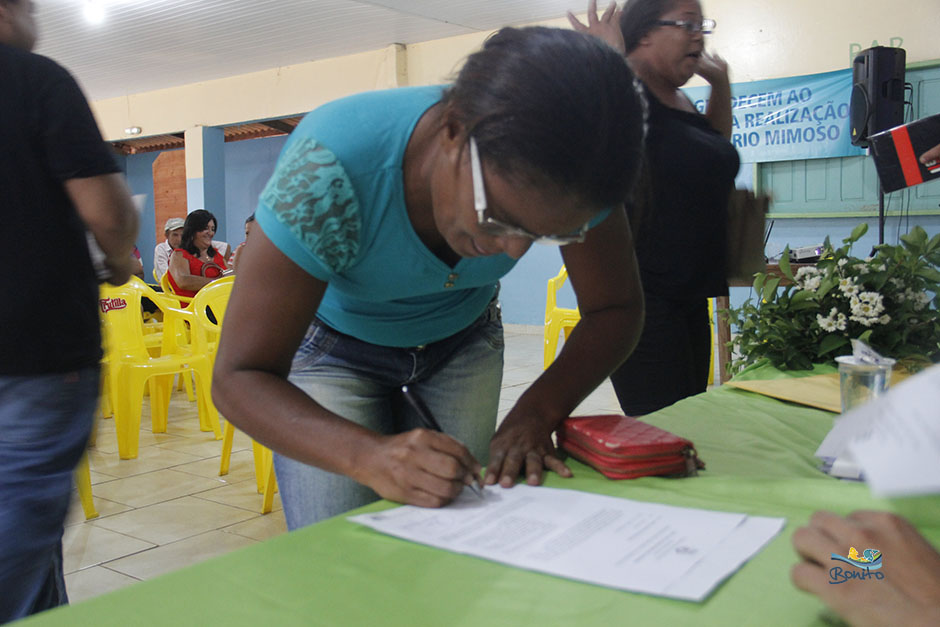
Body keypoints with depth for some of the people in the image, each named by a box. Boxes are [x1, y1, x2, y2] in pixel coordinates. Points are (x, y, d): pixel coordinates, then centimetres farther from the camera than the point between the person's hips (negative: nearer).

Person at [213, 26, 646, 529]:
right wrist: (370, 456, -50)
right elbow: (239, 378, -33)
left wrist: (536, 413, -30)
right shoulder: (329, 168, -37)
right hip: (333, 347, -2)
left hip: (462, 341, 3)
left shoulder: (560, 171, -27)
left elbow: (615, 308, -13)